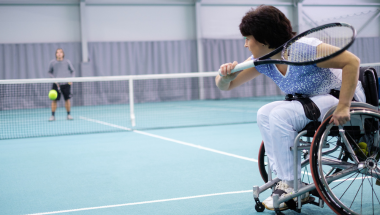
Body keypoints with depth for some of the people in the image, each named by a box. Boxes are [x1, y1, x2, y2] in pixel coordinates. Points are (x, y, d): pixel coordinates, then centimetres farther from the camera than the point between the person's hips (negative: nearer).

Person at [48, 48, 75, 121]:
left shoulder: (67, 62, 2)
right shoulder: (52, 62, 2)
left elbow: (73, 71, 10)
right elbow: (49, 72, 12)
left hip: (66, 83, 0)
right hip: (57, 84, 0)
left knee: (67, 99, 1)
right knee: (54, 100, -3)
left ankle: (68, 115, 15)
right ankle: (52, 116, 8)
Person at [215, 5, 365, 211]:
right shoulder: (262, 61, -1)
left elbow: (352, 61, -30)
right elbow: (225, 86, 2)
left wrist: (343, 106, -33)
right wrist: (225, 76, -23)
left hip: (342, 99, -9)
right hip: (313, 102, 9)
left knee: (280, 115, -24)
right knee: (264, 114, -3)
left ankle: (293, 188, -15)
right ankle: (282, 178, -4)